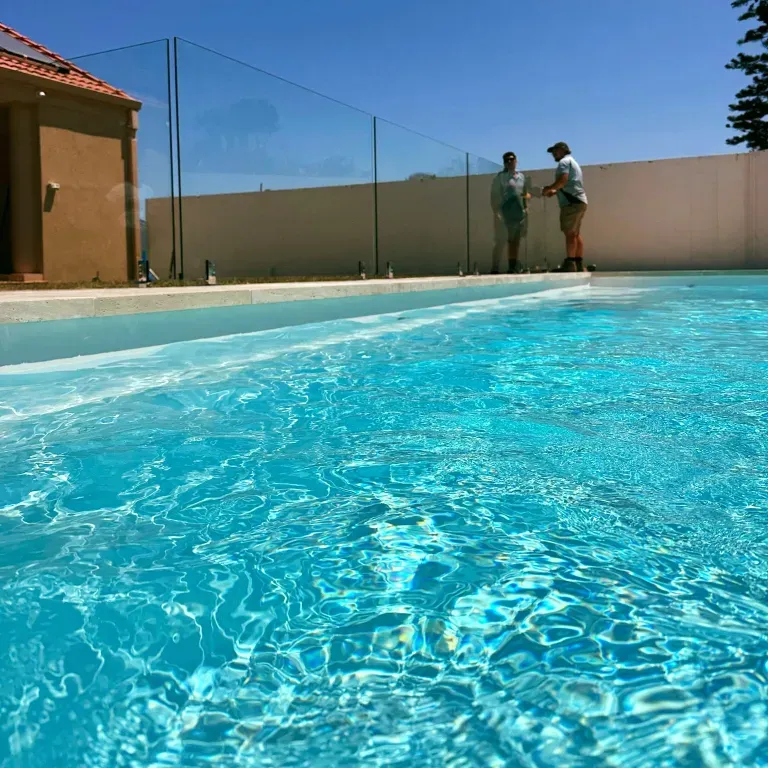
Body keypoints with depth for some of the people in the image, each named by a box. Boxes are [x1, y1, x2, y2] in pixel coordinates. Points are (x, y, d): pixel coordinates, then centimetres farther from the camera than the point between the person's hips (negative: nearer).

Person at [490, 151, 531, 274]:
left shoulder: (522, 177, 16)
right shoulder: (500, 177, -2)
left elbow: (527, 193, 26)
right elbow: (494, 196, -7)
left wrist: (527, 196, 4)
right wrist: (496, 212, -16)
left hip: (519, 212, 6)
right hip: (504, 213, -6)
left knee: (515, 241, 9)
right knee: (501, 241, -11)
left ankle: (513, 267, 16)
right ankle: (494, 268, -9)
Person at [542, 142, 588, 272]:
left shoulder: (564, 161, -4)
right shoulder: (573, 162, 27)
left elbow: (562, 181, -18)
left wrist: (548, 189, -6)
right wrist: (555, 191, 18)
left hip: (572, 202, -10)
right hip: (580, 201, 10)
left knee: (569, 233, -13)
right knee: (576, 234, 8)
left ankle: (570, 264, -17)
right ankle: (579, 265, 6)